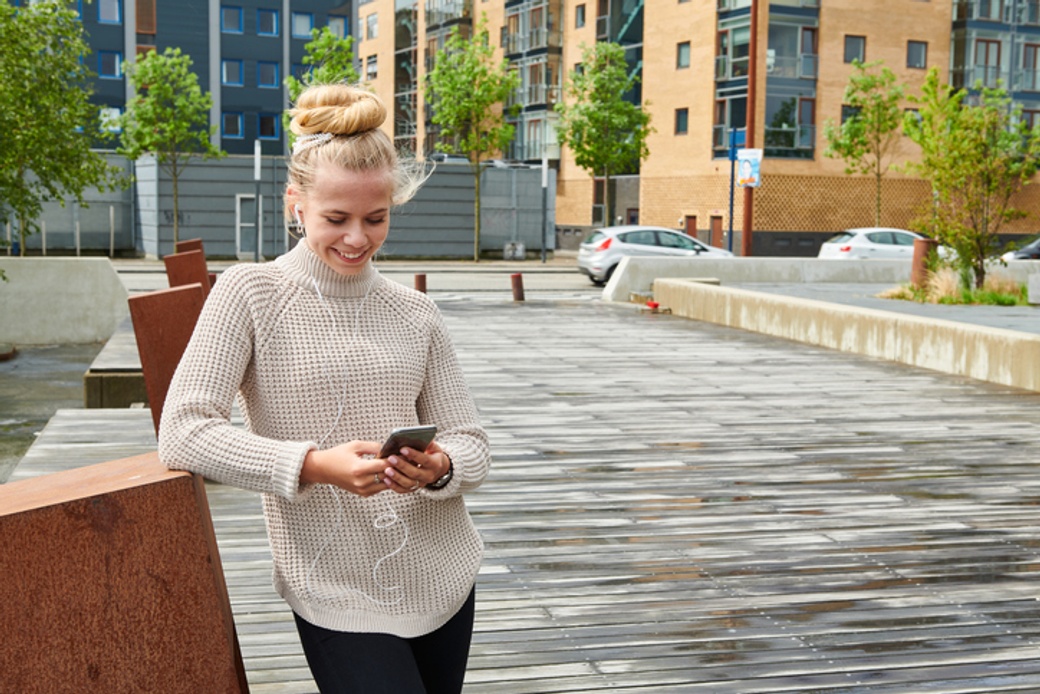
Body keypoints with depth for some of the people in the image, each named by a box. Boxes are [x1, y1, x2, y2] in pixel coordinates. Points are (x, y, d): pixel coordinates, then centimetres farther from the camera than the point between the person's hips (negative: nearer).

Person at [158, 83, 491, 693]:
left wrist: (438, 467, -20)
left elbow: (472, 444, 4)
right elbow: (181, 433, -16)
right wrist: (316, 464, -27)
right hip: (338, 595, -4)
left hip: (442, 577, 4)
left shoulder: (415, 313, 4)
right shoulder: (252, 293, -7)